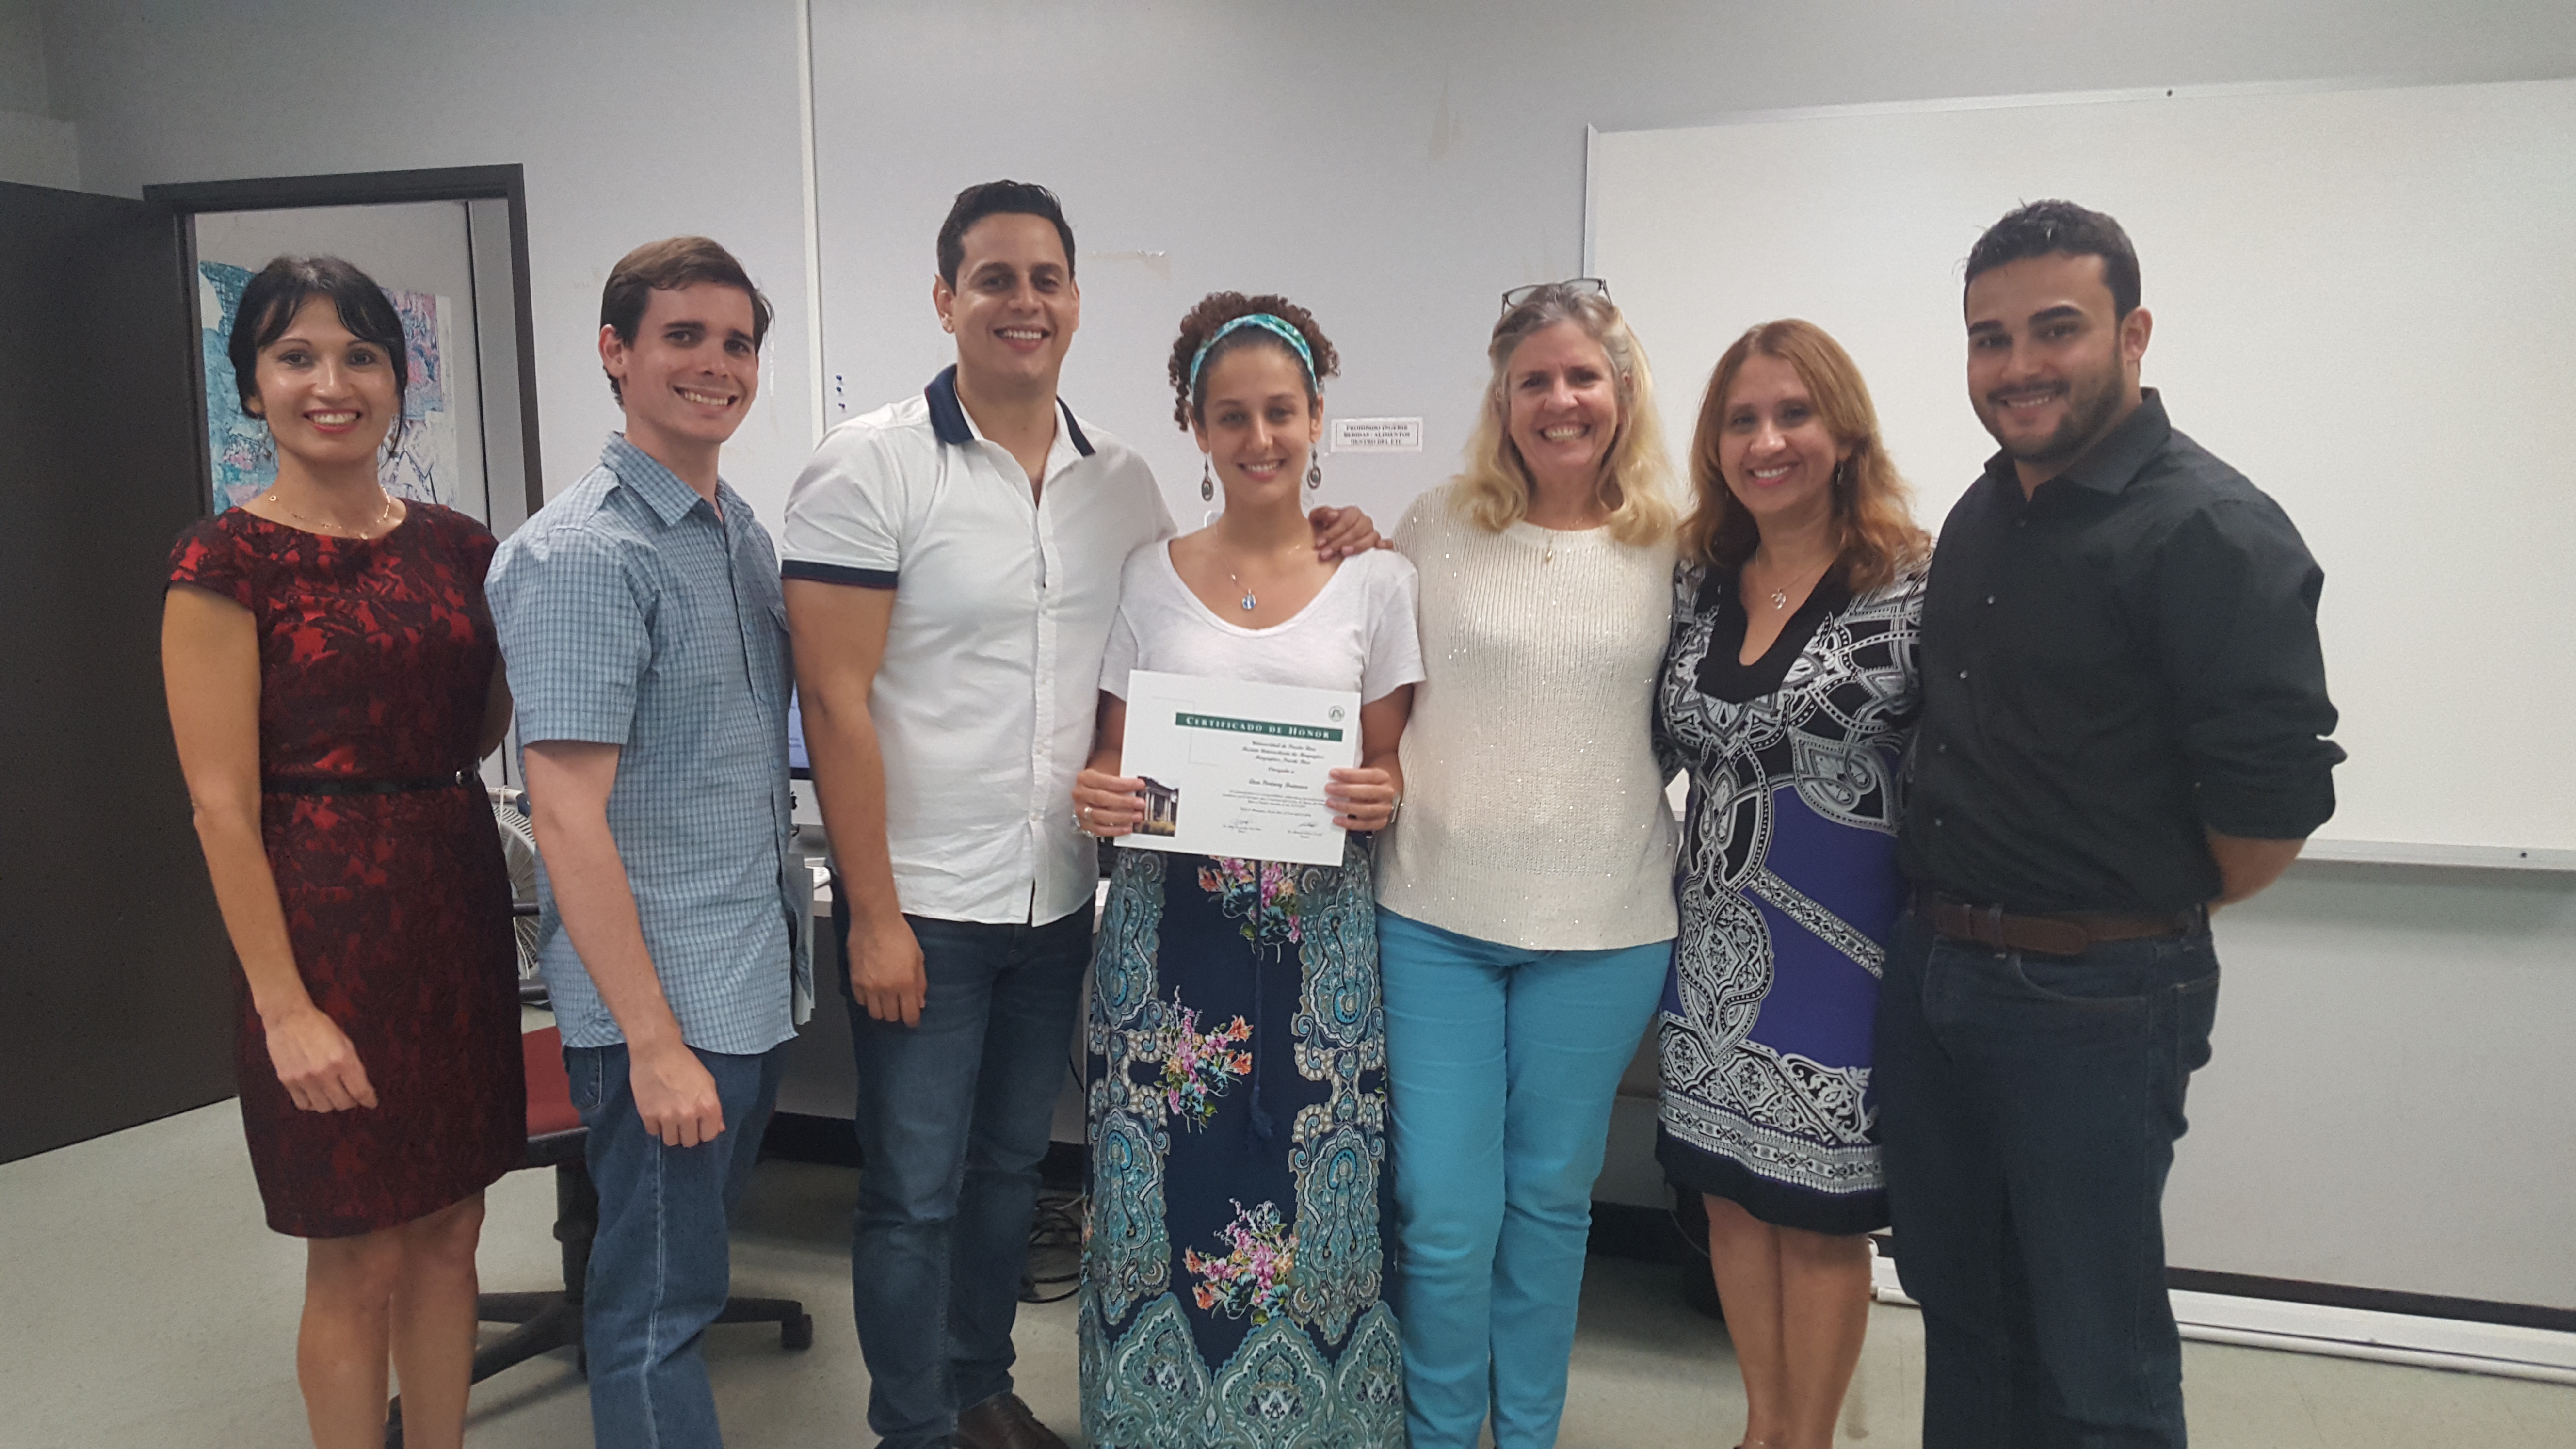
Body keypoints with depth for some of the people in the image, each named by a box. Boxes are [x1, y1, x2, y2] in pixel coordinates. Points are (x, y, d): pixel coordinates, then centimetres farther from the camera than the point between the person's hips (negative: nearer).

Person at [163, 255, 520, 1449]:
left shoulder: (456, 545, 8)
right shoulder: (225, 564, -8)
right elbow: (223, 806, -11)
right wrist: (285, 1008, -15)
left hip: (457, 906, 5)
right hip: (325, 921, -5)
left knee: (449, 1231, 15)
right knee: (358, 1261, 6)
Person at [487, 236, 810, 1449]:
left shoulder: (744, 530, 10)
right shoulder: (579, 554, -16)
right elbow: (569, 816, -20)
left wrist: (785, 936, 15)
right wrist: (655, 1041, -21)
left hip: (757, 979, 8)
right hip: (661, 997, -8)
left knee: (697, 1255, 22)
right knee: (658, 1306, 6)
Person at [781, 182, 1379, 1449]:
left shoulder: (1121, 478, 4)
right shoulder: (871, 466, -11)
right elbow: (836, 701, -14)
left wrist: (1308, 546, -1)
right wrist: (874, 914, -16)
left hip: (1060, 899, 5)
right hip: (921, 905, -5)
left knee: (1009, 1167, 20)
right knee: (915, 1191, 7)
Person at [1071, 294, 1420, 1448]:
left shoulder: (1373, 579, 3)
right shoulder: (1149, 577, 5)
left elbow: (1390, 770, 8)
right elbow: (1112, 759, 9)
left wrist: (1381, 799, -14)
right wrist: (1094, 796, -12)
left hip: (1315, 930, 0)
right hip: (1168, 926, 1)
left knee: (1307, 1187, 3)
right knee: (1169, 1183, 5)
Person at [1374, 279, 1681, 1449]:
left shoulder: (1673, 549, 2)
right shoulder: (1434, 528, 2)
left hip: (1602, 929, 1)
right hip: (1436, 914, 0)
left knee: (1551, 1199, 15)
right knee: (1444, 1211, 3)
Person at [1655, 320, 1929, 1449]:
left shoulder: (1915, 584, -11)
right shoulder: (1697, 579, 4)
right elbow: (1663, 740, 15)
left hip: (1842, 938, -5)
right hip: (1714, 937, 5)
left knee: (1819, 1207, 8)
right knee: (1732, 1189, 15)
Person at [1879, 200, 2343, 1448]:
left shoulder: (2211, 532, -15)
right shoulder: (1979, 516, 9)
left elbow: (2272, 800, -21)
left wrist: (2152, 918, -4)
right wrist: (1948, 920, 12)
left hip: (2094, 1006, -7)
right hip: (1929, 973, 7)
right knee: (1956, 1305, 21)